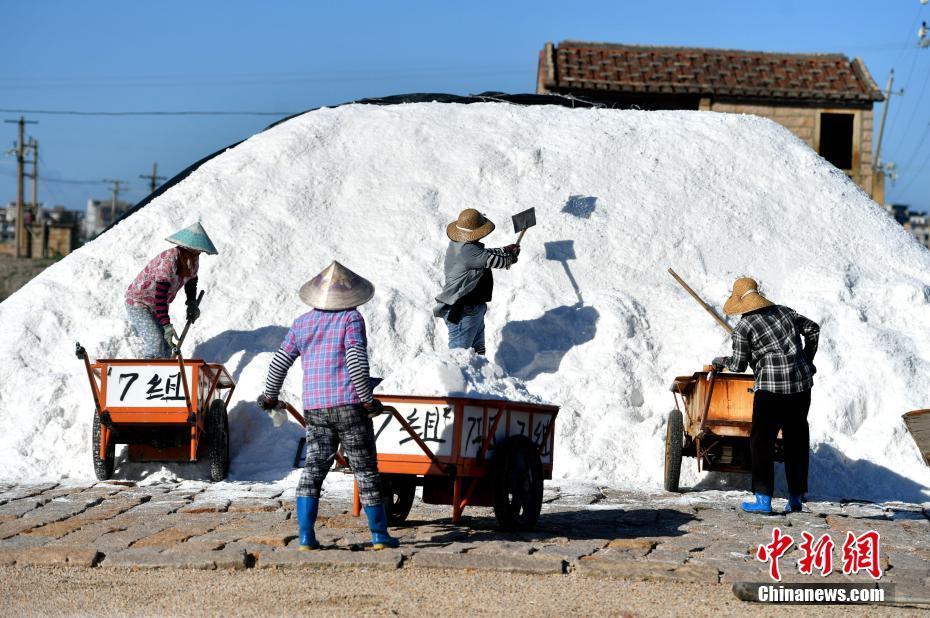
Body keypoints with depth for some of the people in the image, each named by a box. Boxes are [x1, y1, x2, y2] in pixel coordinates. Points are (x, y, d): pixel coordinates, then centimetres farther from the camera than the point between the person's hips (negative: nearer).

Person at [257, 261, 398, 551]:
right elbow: (356, 360, -13)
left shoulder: (302, 323, 12)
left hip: (314, 407, 4)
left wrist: (269, 396, 28)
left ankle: (305, 535, -2)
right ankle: (379, 534, 8)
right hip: (349, 404, -4)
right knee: (365, 469, 3)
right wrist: (367, 399, -7)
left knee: (313, 468, 6)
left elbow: (279, 363, 15)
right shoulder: (351, 318, -2)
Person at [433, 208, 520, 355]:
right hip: (462, 313, -11)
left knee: (478, 350, 21)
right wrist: (511, 257, -1)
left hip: (473, 308, 11)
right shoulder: (466, 251, -27)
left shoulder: (459, 244, 6)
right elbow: (494, 260, -22)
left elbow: (485, 254, 22)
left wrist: (505, 250, 10)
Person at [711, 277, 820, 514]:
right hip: (802, 383, 6)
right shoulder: (784, 312, 13)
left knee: (762, 440, 3)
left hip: (772, 386, -6)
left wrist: (720, 361, 23)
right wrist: (806, 361, 30)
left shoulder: (743, 328, -4)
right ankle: (795, 498, 15)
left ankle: (763, 500, -1)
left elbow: (738, 365, 3)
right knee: (797, 439, 12)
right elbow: (813, 329, 22)